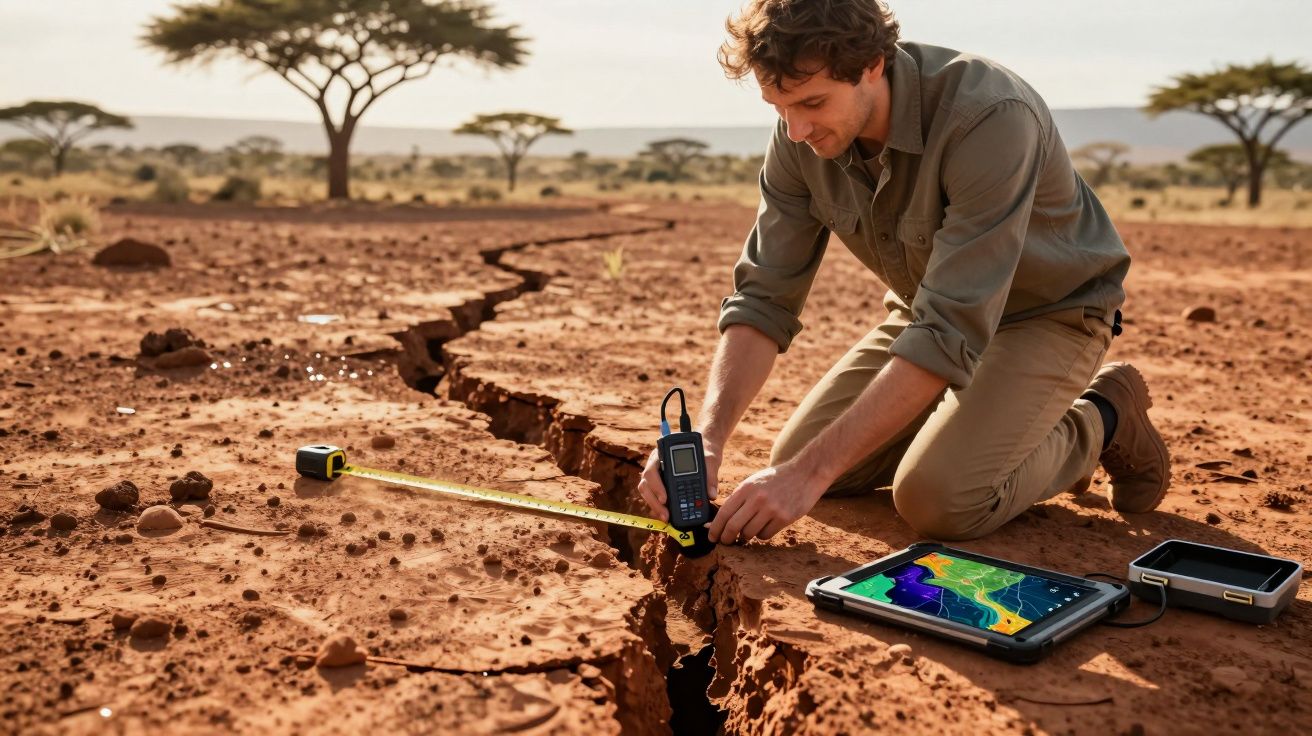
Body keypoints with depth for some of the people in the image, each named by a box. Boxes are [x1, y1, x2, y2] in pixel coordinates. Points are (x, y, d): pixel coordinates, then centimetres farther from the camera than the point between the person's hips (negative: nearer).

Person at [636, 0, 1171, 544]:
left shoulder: (991, 118, -35)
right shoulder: (801, 137, -16)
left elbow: (950, 331, -38)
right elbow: (763, 298, -15)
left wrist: (813, 471, -40)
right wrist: (705, 438, -30)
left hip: (1048, 311, -6)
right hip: (930, 307, 6)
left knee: (937, 498, -26)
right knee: (795, 458, -2)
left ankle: (1099, 423, 4)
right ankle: (983, 417, 18)